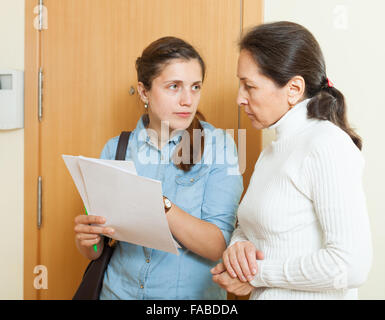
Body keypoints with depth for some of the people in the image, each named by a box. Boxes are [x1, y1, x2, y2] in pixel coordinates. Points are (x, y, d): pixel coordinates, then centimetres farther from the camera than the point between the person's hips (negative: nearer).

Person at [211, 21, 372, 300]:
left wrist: (257, 275, -18)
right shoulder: (274, 150, 8)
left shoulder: (327, 145, -18)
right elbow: (250, 225, 14)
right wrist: (238, 245, -9)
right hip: (262, 295, 8)